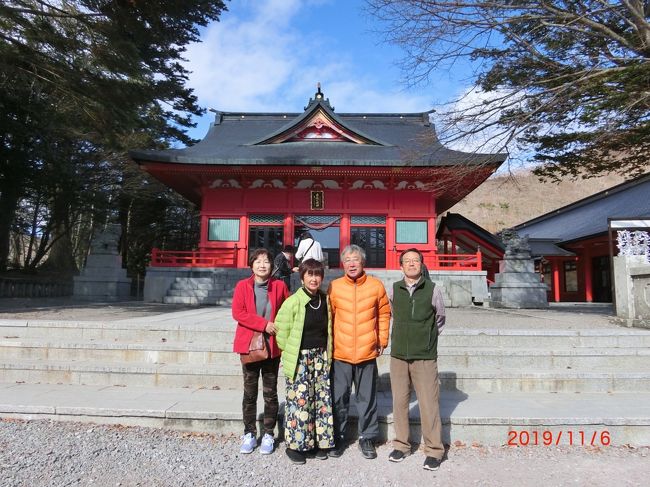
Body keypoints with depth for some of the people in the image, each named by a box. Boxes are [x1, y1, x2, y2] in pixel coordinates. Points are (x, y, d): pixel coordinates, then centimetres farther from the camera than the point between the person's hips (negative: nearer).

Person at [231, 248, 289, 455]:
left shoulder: (280, 286, 0)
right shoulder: (242, 286, -1)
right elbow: (237, 312, -10)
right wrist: (264, 324, -17)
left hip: (272, 346, 0)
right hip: (249, 346, 0)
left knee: (270, 393, 8)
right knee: (250, 392, 11)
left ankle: (268, 434, 22)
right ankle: (249, 434, 24)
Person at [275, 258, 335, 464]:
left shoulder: (325, 300, 4)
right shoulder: (293, 302, -12)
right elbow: (281, 330, -7)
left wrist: (326, 353, 9)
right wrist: (290, 353, -1)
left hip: (321, 356, 5)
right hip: (299, 358, -5)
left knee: (322, 399, 10)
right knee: (299, 400, -1)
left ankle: (320, 442, 26)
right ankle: (294, 444, 16)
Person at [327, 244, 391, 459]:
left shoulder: (376, 285, -3)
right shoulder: (334, 287, -4)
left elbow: (384, 314, 6)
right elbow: (328, 317, 3)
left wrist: (382, 341, 5)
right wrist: (329, 344, 3)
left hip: (367, 353, 0)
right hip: (340, 353, 0)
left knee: (367, 398, 13)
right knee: (339, 398, 11)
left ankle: (367, 437, 30)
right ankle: (338, 437, 29)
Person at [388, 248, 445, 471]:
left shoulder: (432, 289, -5)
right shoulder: (394, 289, 1)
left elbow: (440, 319, 11)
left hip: (425, 357, -2)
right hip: (398, 355, 3)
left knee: (429, 404, 1)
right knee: (399, 402, 10)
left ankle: (434, 450, 16)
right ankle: (401, 445, 27)